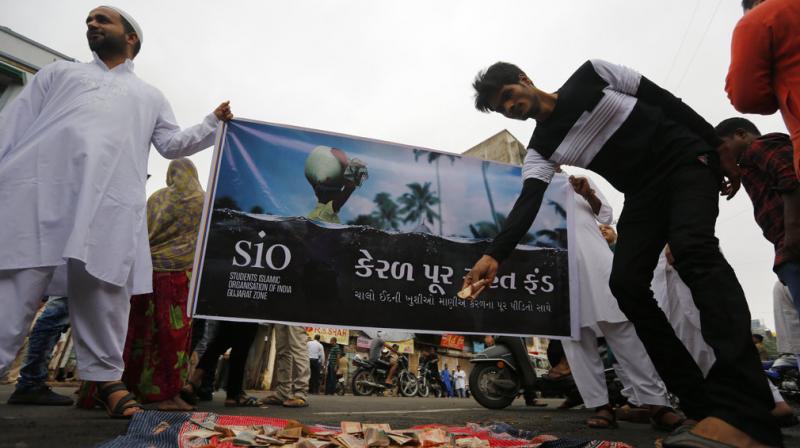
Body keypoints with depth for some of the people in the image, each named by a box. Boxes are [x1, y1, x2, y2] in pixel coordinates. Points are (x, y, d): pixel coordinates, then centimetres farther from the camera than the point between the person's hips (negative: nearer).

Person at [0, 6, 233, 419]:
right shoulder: (58, 73, 30)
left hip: (112, 196, 0)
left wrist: (213, 123, 7)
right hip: (37, 182, 1)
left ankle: (106, 378, 1)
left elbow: (173, 143, 18)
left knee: (105, 284, -6)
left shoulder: (150, 97, 30)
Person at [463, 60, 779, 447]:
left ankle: (743, 412, -41)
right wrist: (495, 254, -34)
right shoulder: (539, 151, -1)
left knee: (694, 250, -30)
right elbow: (528, 203, -17)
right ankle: (704, 406, -8)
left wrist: (719, 147, -3)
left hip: (688, 160, -4)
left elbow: (665, 98, -1)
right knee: (625, 283, -14)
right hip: (643, 193, 4)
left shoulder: (590, 75, -4)